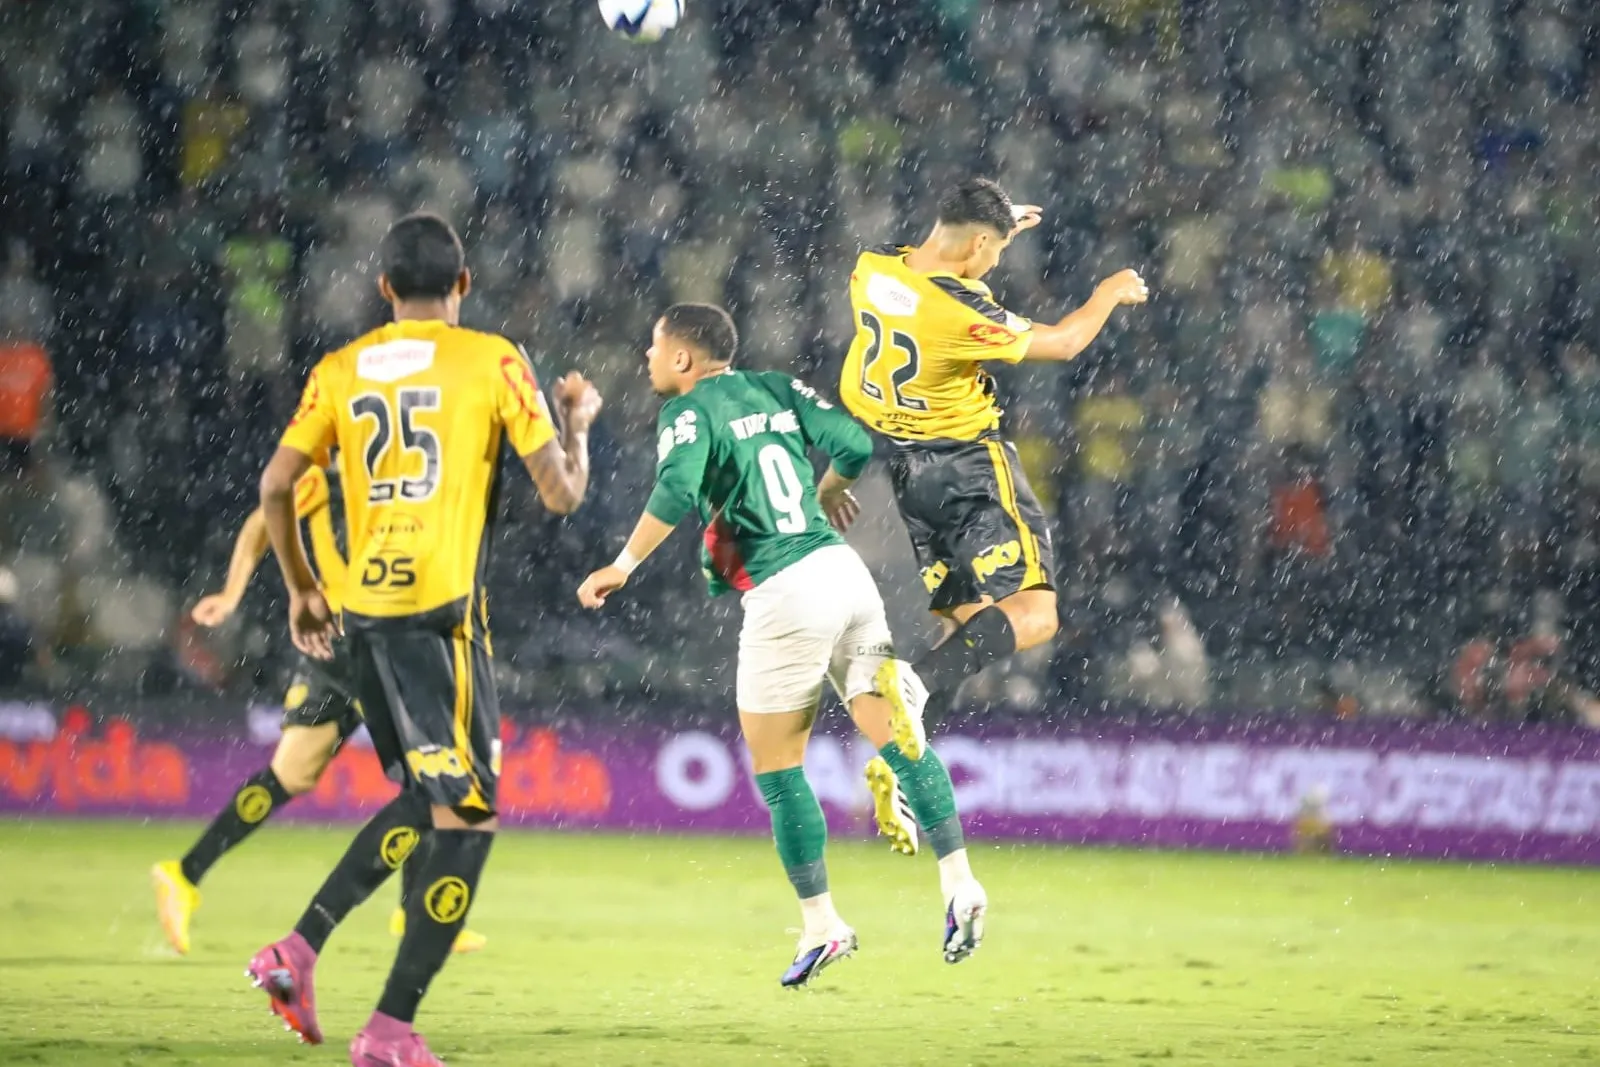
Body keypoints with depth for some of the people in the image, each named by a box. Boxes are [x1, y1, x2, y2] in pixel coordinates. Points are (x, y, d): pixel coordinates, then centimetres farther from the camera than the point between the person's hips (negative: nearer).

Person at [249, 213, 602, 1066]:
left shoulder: (340, 371, 11)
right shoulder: (492, 361, 0)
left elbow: (276, 487, 6)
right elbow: (561, 492, 0)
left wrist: (301, 589, 20)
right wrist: (578, 421, 20)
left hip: (363, 611, 6)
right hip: (442, 608, -6)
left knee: (423, 799, 22)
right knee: (465, 817, -1)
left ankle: (299, 951, 10)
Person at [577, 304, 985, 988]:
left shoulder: (689, 411, -2)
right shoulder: (776, 388, 16)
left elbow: (676, 492, -19)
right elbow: (856, 444, 13)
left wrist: (624, 566, -13)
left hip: (784, 595, -6)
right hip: (844, 571, 6)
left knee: (775, 767, 6)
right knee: (894, 736, 5)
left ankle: (820, 924, 8)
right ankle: (959, 883, -4)